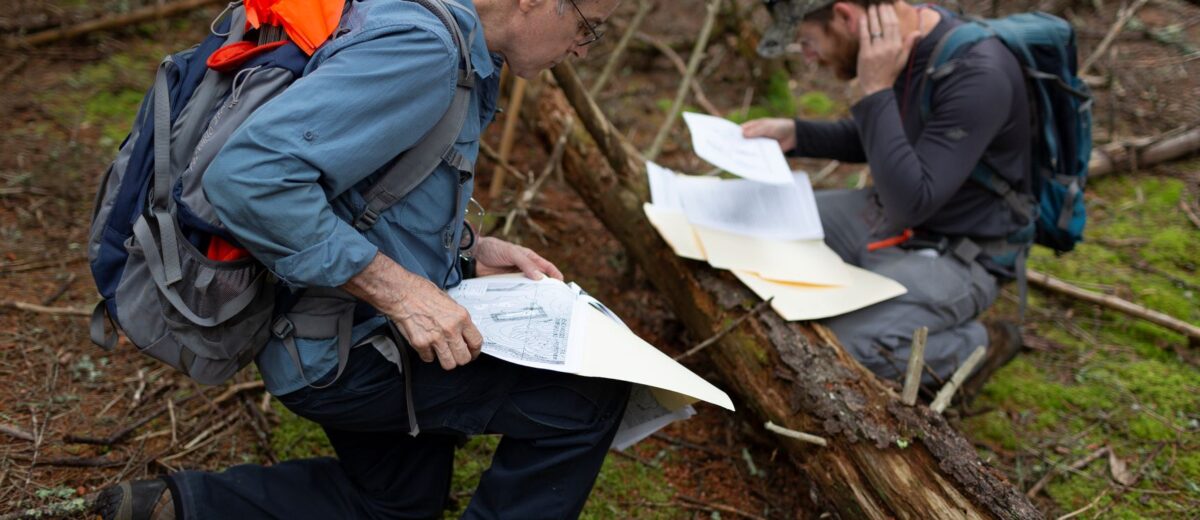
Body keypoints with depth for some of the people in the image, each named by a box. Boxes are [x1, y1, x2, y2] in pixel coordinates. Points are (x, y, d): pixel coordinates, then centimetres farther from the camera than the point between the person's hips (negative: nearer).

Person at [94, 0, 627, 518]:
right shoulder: (420, 47, -26)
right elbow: (248, 175, -34)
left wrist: (472, 249, 6)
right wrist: (398, 288, -30)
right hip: (335, 353, -10)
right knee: (589, 395, -11)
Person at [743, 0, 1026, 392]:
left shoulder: (977, 74, -30)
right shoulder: (895, 45, -5)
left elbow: (912, 203, -32)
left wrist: (875, 91, -31)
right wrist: (794, 134, -3)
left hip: (957, 256, -8)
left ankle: (976, 347, -1)